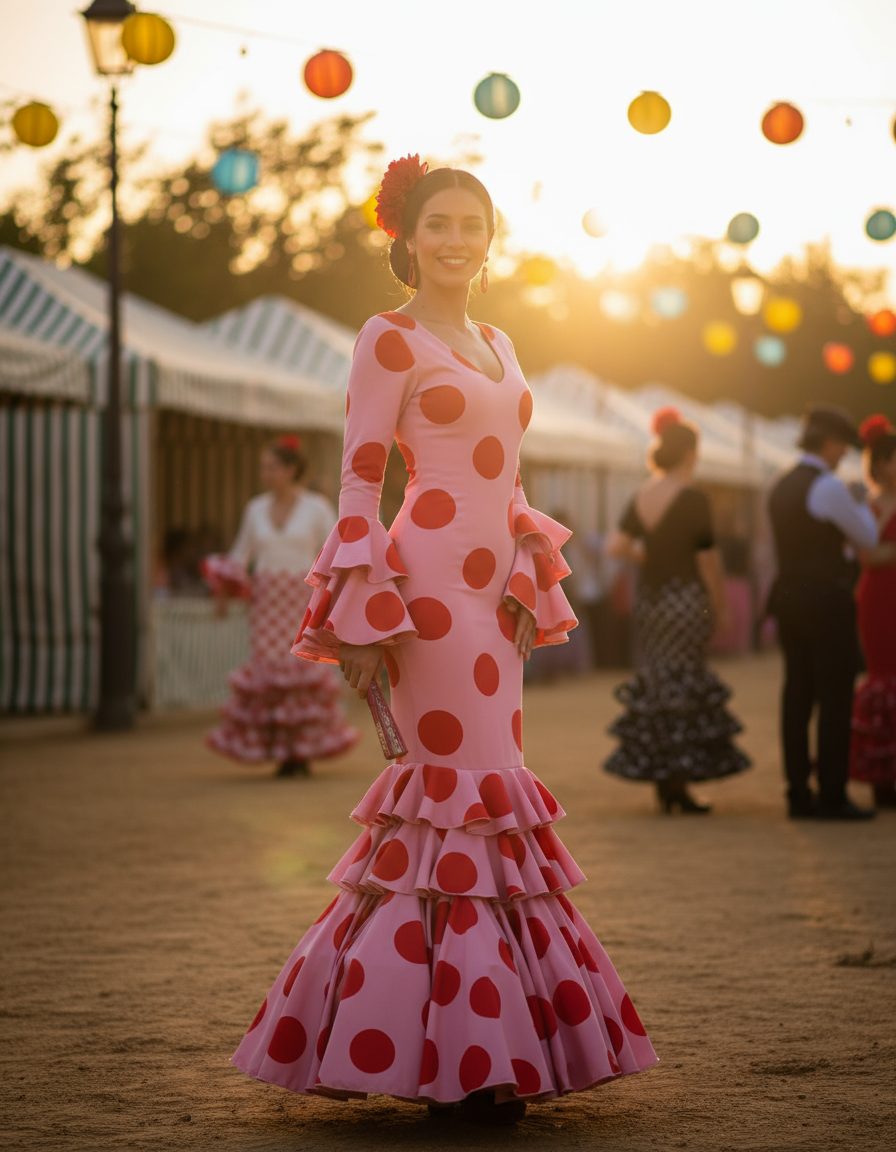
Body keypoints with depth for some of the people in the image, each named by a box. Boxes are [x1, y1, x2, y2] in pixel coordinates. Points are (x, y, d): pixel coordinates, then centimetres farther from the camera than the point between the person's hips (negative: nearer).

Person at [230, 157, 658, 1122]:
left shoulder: (495, 344, 20)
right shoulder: (390, 338, -2)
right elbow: (358, 476, -7)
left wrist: (527, 586, 15)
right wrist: (360, 614, -13)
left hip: (491, 585, 7)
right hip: (429, 580, -7)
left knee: (446, 792, 8)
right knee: (469, 788, -9)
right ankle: (466, 1051, -3)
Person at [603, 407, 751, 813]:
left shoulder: (641, 497, 5)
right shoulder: (692, 500, -13)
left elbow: (616, 546, 1)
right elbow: (709, 560, -11)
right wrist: (720, 608, -1)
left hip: (649, 597, 7)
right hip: (686, 598, -6)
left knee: (655, 681, 12)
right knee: (683, 684, -2)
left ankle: (661, 782, 15)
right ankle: (676, 782, -3)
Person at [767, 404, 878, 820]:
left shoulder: (781, 488, 12)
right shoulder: (829, 487, -14)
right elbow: (868, 538, -4)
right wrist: (861, 504, 13)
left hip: (788, 597, 8)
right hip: (828, 600, -8)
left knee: (797, 696, 9)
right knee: (836, 697, -4)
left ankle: (799, 794, 12)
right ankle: (832, 797, -4)